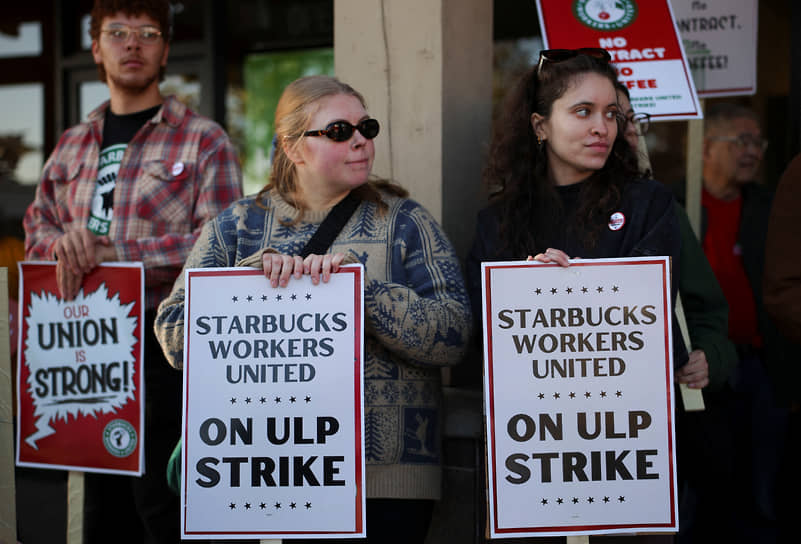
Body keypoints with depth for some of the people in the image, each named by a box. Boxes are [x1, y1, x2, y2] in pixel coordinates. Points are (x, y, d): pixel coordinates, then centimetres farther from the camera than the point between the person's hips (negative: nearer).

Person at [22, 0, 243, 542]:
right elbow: (37, 227, 20)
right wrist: (66, 245, -5)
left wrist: (111, 250, -18)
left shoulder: (202, 140, -2)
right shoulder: (73, 145, 17)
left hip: (165, 344, -6)